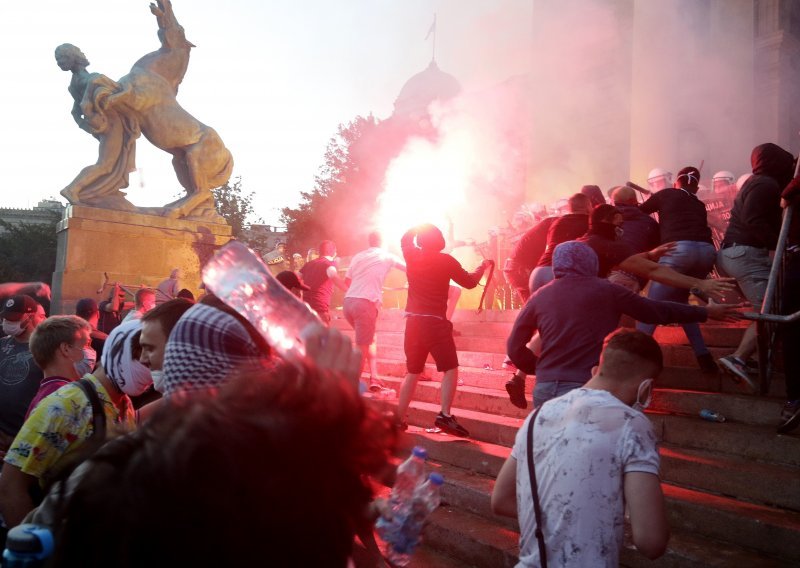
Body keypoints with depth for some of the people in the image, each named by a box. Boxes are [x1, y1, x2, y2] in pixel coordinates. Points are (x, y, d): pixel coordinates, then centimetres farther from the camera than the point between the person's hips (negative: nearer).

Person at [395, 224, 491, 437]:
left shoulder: (412, 255, 4)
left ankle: (399, 418, 14)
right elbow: (470, 282, 2)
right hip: (435, 322, -5)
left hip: (413, 321, 5)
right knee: (450, 369, 0)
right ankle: (445, 415, -14)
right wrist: (483, 266, 17)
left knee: (413, 371, 15)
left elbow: (405, 239, 26)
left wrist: (420, 227, 23)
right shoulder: (446, 260, -5)